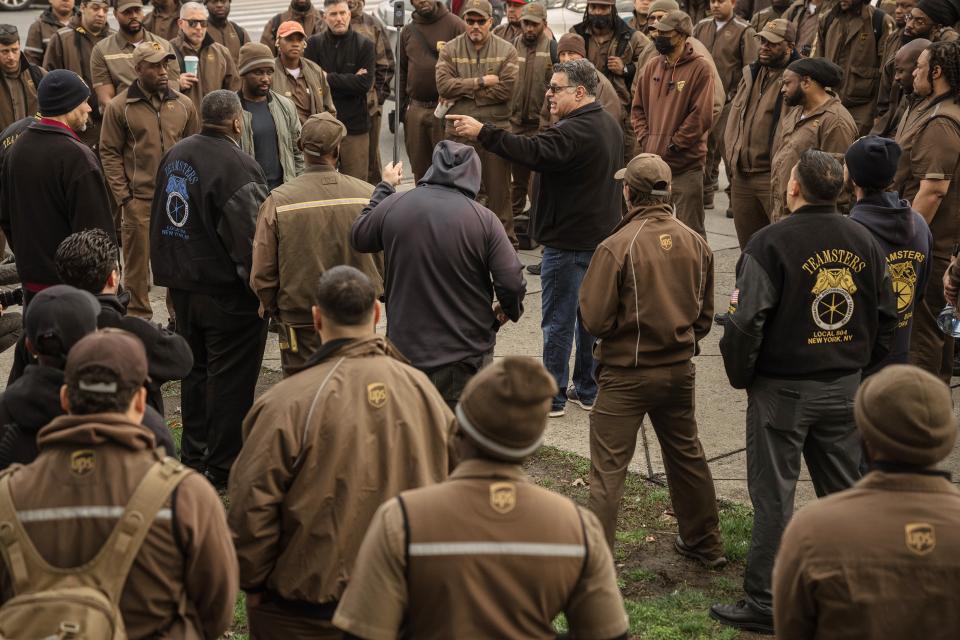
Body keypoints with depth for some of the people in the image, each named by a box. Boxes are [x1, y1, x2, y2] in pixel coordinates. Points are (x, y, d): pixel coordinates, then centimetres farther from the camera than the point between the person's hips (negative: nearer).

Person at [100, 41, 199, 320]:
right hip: (139, 200, -2)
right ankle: (138, 318, 14)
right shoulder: (119, 106, -1)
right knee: (138, 262, 3)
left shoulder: (183, 104, 8)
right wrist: (123, 195, -6)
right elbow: (109, 153, 0)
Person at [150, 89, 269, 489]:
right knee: (230, 378, 2)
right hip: (225, 289, -8)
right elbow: (250, 235, -23)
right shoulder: (237, 165, -21)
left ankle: (194, 452, 32)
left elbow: (159, 217, 16)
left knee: (196, 368, 21)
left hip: (182, 284, 8)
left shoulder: (175, 155, 6)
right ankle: (222, 466, 9)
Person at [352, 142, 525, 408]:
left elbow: (358, 238, 14)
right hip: (466, 356, -2)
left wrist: (384, 187, 25)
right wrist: (509, 311, 9)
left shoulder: (393, 206, -6)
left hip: (406, 346, 3)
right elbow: (512, 283, -15)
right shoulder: (483, 218, -13)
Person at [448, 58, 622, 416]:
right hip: (601, 236, 10)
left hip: (569, 241, -10)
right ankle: (587, 390, 24)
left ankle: (552, 397, 8)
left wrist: (482, 132, -39)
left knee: (558, 320, 0)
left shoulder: (574, 131, -22)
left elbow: (534, 152, -36)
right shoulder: (609, 126, 12)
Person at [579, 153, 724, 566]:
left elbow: (594, 319, -17)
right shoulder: (696, 244, -1)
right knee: (686, 455, 22)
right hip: (680, 370, 6)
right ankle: (705, 544, 35)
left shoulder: (617, 247, -19)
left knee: (607, 469, 0)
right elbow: (704, 315, 8)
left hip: (627, 374, -6)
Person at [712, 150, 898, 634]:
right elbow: (887, 317, 8)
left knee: (774, 497, 3)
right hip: (844, 389, 5)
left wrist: (740, 376, -4)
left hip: (783, 389, -5)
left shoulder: (771, 242, -17)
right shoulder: (863, 241, 2)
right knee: (843, 492, 16)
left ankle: (763, 605, 10)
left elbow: (748, 321, -19)